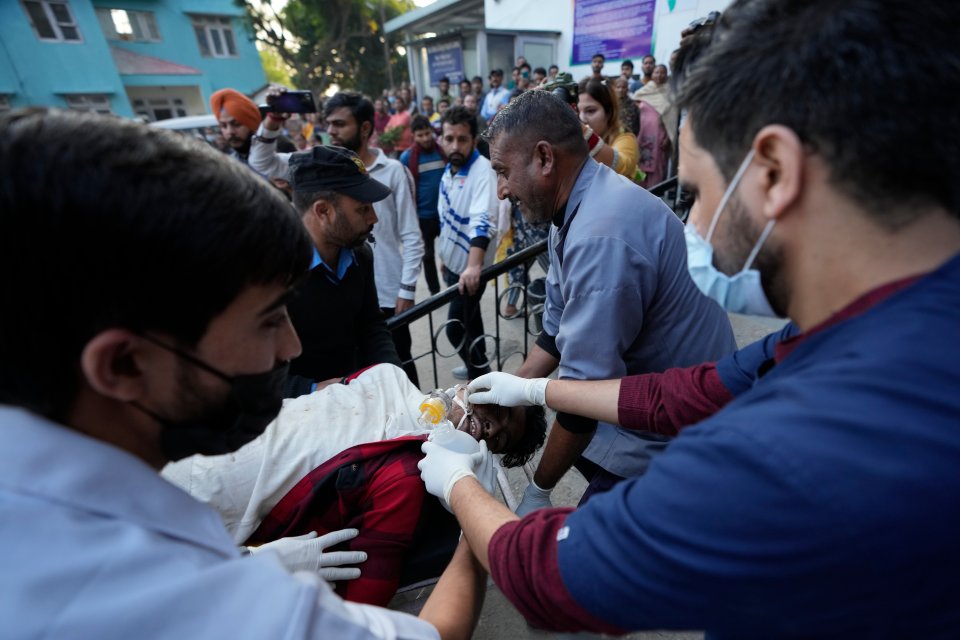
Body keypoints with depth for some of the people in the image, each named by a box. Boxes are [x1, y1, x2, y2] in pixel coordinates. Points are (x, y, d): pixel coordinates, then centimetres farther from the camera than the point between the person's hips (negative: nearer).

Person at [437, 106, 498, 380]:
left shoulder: (482, 169, -19)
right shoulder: (448, 171, 6)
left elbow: (482, 220, -35)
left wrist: (473, 265, -48)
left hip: (471, 267, -8)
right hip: (454, 262, 8)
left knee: (456, 327, -8)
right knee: (469, 320, 22)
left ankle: (482, 378, 11)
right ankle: (478, 366, 41)